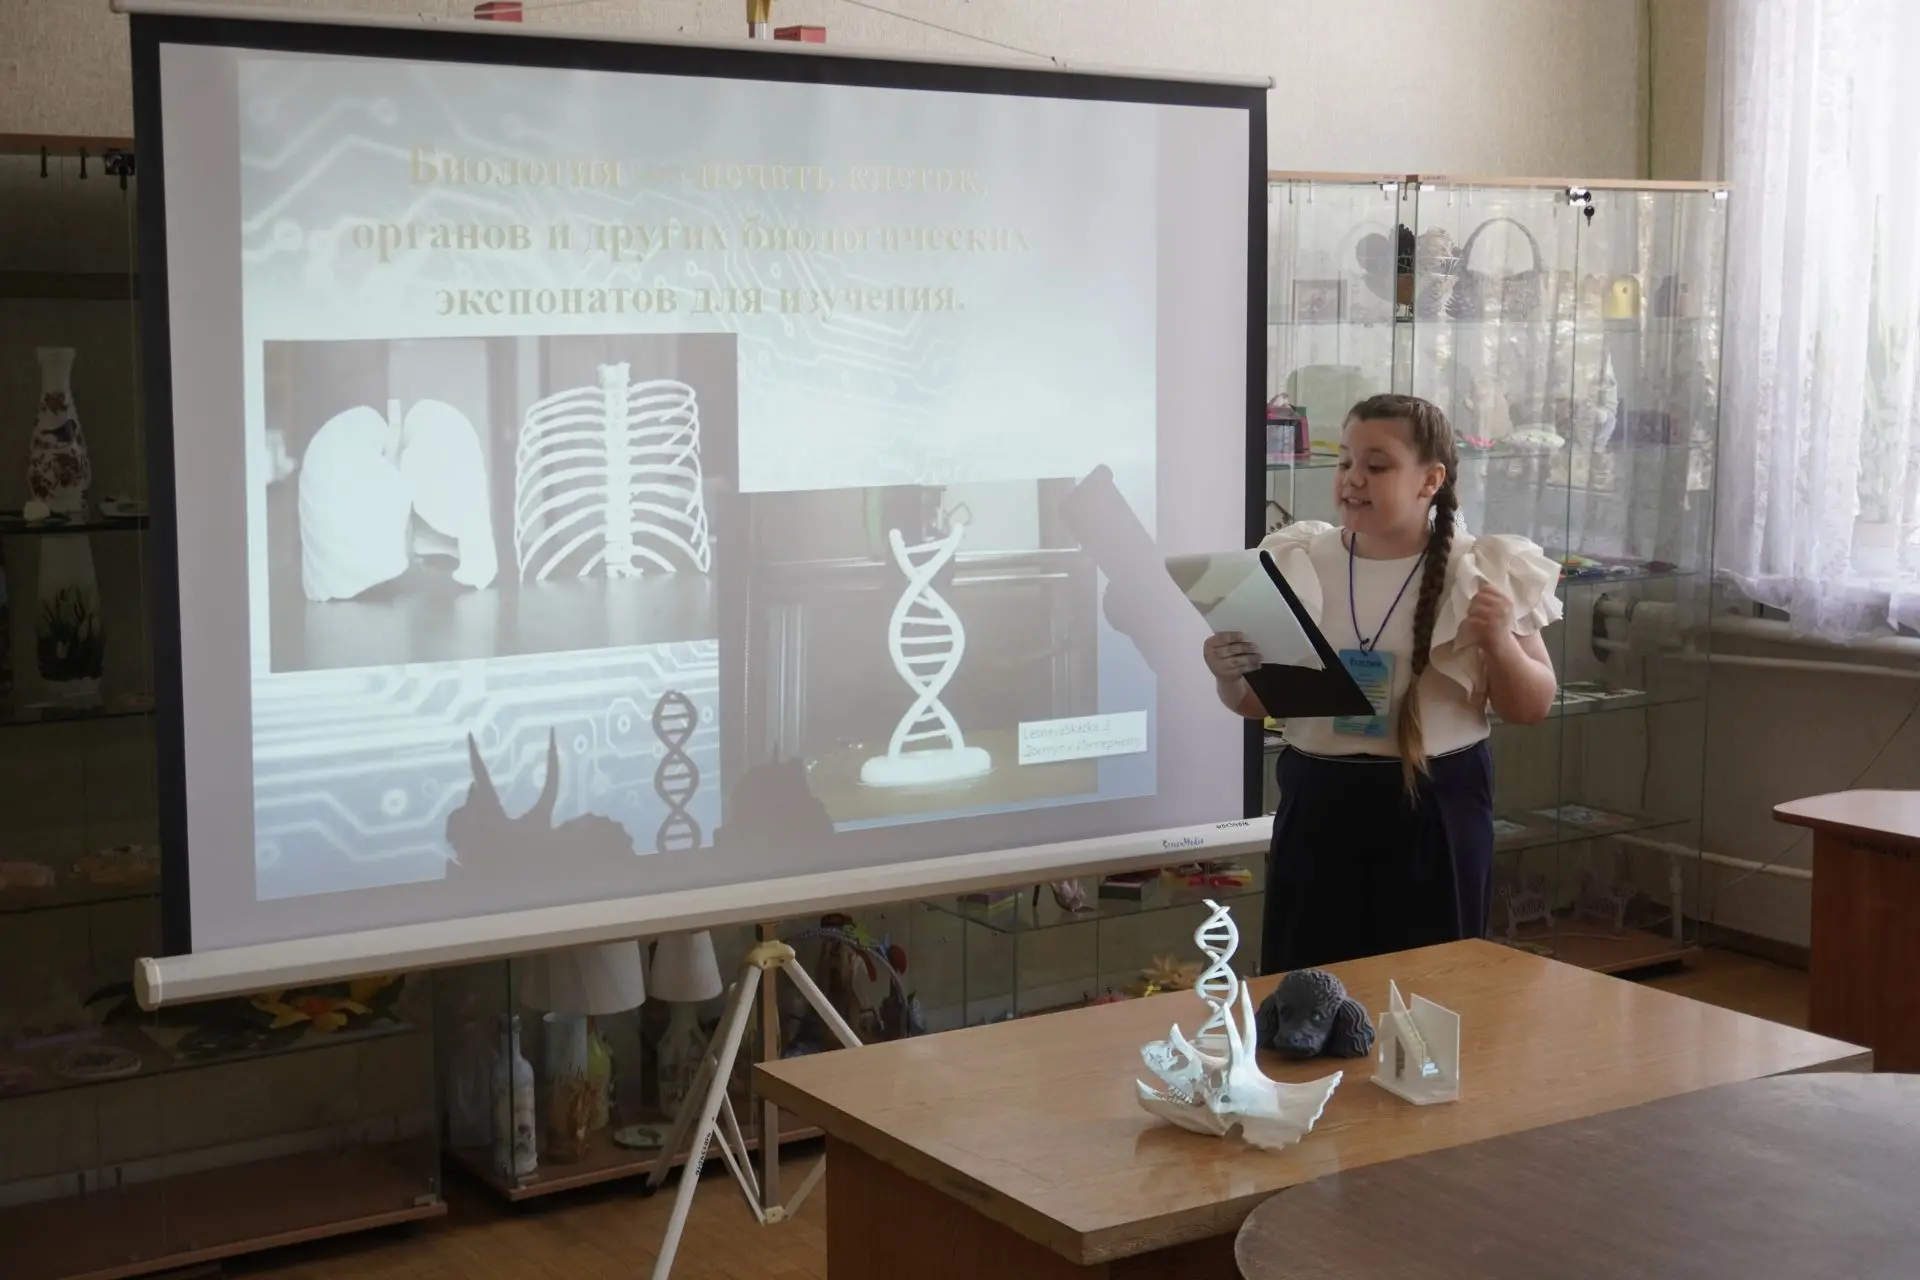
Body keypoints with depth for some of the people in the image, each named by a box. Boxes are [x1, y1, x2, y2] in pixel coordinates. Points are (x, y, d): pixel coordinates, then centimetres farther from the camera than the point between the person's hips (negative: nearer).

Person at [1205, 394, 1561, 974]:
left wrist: (1499, 642, -15)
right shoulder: (1299, 563, 3)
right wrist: (1228, 675, -12)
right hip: (1318, 804, 2)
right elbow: (1257, 703, 10)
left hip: (1436, 807, -2)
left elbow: (1533, 707, 3)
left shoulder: (1483, 573, -2)